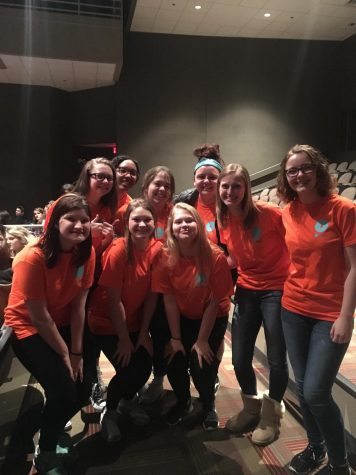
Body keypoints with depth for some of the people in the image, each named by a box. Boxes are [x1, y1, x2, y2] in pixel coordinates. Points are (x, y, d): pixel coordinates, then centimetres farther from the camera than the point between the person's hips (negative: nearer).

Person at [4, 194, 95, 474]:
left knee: (84, 389, 1)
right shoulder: (33, 258, -28)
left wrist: (77, 352, -9)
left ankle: (51, 429, 35)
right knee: (63, 391, -17)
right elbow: (39, 317, -22)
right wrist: (64, 354, -14)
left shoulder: (86, 252, -10)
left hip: (62, 325, 6)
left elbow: (78, 306, -9)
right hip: (27, 328, -6)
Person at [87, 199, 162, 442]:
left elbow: (152, 294, -6)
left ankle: (127, 399, 33)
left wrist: (143, 333, -5)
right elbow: (114, 299, -19)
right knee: (128, 370, -11)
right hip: (107, 323, -4)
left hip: (135, 322, 4)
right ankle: (110, 412, 21)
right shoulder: (118, 249, -24)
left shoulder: (157, 249, -11)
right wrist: (124, 339, -14)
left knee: (145, 367, -1)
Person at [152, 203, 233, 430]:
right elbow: (169, 299, -14)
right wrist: (175, 338, -12)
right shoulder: (166, 257, -18)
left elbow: (215, 301, -19)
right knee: (173, 364, -9)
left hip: (213, 318, -2)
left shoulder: (215, 256, -26)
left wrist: (202, 340, -15)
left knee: (201, 366, -14)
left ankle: (209, 406, 21)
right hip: (182, 318, 3)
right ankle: (183, 402, 26)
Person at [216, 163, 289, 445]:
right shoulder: (222, 221, -2)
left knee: (277, 360, 4)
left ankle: (271, 414, 31)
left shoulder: (269, 213, -18)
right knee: (239, 359, 6)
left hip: (277, 290, -4)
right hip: (246, 291, 5)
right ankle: (252, 408, 35)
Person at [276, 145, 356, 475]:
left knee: (316, 393, -5)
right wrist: (288, 288, 8)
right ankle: (315, 447, 39)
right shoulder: (288, 212, 2)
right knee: (302, 388, 14)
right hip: (293, 310, 5)